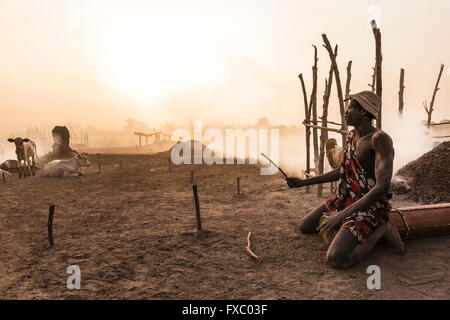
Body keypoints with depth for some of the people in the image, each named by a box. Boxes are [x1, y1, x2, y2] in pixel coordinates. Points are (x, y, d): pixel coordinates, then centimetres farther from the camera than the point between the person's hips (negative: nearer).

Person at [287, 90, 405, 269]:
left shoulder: (380, 139, -23)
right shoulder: (352, 135, 6)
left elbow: (382, 188, -31)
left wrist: (340, 215, -33)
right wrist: (303, 182, 10)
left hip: (370, 207, -8)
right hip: (345, 200, 8)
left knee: (335, 259, -25)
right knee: (302, 228, 8)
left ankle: (380, 230, -3)